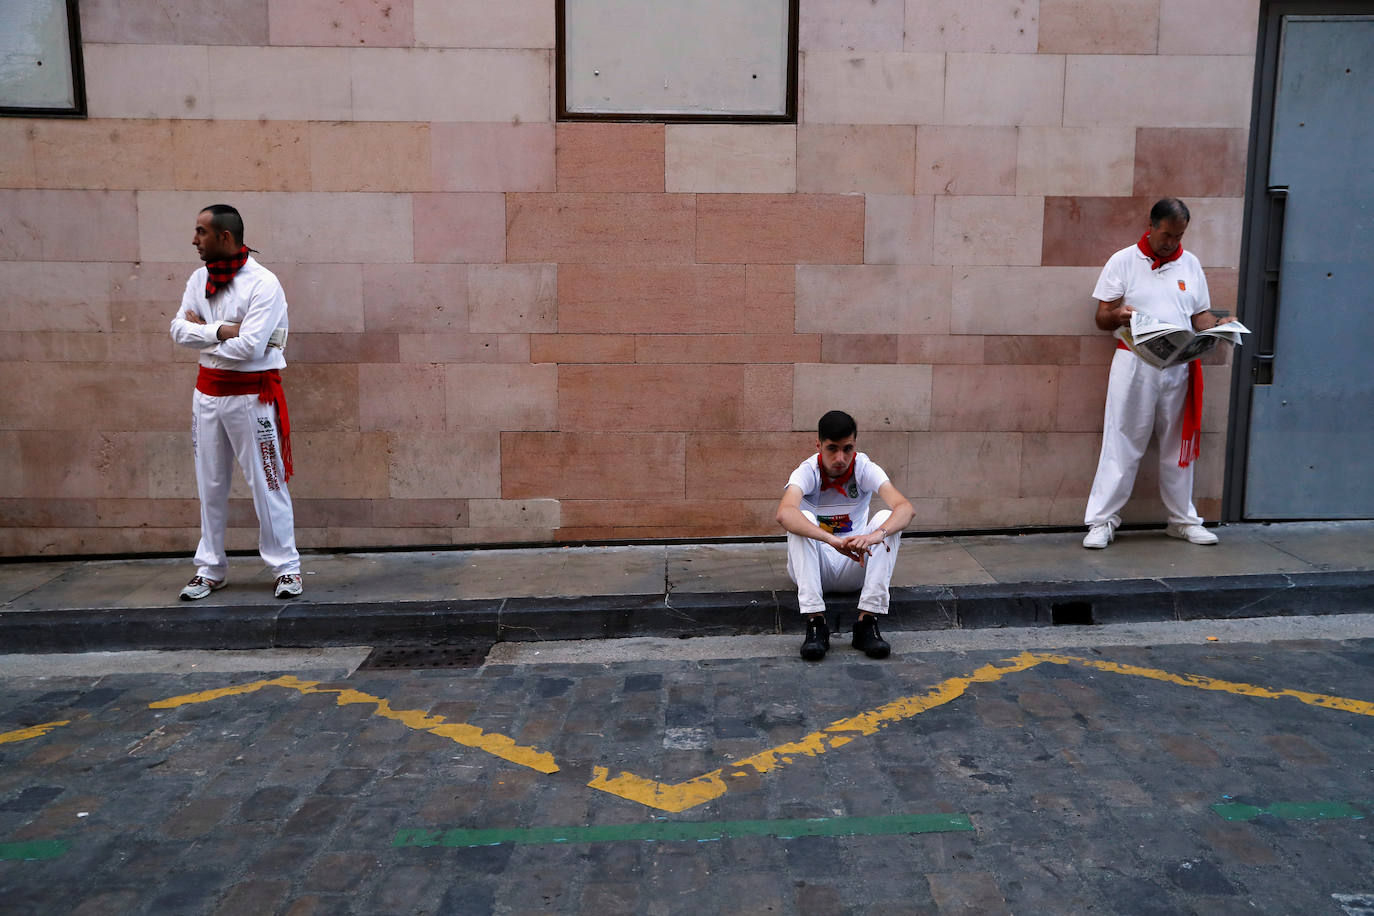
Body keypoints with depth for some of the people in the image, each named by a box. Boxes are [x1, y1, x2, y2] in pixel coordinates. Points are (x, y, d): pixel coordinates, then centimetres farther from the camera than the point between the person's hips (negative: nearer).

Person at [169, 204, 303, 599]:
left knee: (267, 483, 0)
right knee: (210, 485, 12)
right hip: (208, 390, 7)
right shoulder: (201, 279, 7)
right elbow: (178, 330, -1)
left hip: (251, 394, -6)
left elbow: (249, 347, -22)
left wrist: (201, 330, -8)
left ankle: (286, 567, 10)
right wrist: (222, 331, -16)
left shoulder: (263, 283, -14)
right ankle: (210, 568, 23)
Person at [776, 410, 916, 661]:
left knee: (887, 518, -24)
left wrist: (876, 535, -49)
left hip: (855, 569, 2)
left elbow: (906, 508, -27)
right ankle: (815, 623, -34)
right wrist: (833, 540, -53)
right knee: (801, 520, -30)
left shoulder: (865, 468, -10)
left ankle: (868, 621, -27)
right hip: (814, 568, -2)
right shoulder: (807, 471, -15)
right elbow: (784, 513, -39)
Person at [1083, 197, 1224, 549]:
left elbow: (1200, 314, 14)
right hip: (1134, 365, -3)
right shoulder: (1123, 261, 2)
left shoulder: (1190, 264, 12)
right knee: (1122, 444, -4)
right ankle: (1101, 521, 2)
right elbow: (1102, 318, 0)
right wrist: (1118, 315, -23)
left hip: (1179, 367, 4)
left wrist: (1219, 328, -7)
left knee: (1178, 445, 10)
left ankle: (1183, 519, 22)